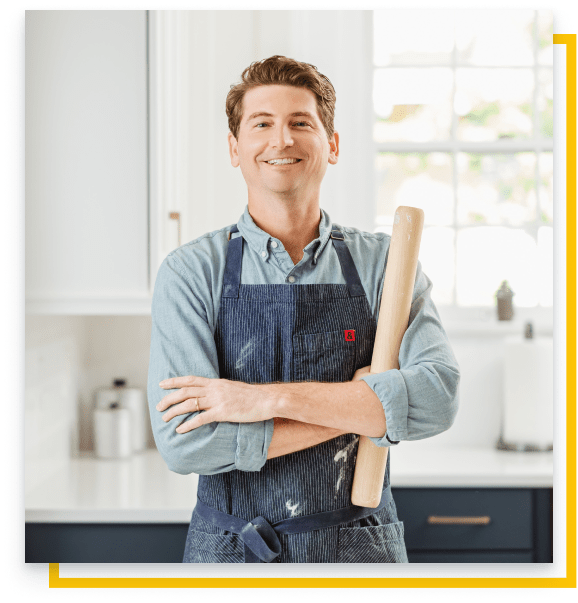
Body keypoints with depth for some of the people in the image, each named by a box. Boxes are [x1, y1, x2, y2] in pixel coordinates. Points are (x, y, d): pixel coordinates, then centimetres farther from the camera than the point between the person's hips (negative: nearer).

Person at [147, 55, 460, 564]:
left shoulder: (385, 262, -2)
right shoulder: (192, 271, -6)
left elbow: (438, 398, -16)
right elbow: (183, 442, -17)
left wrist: (272, 398, -22)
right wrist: (358, 411, -15)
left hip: (362, 546, 1)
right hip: (229, 550, -1)